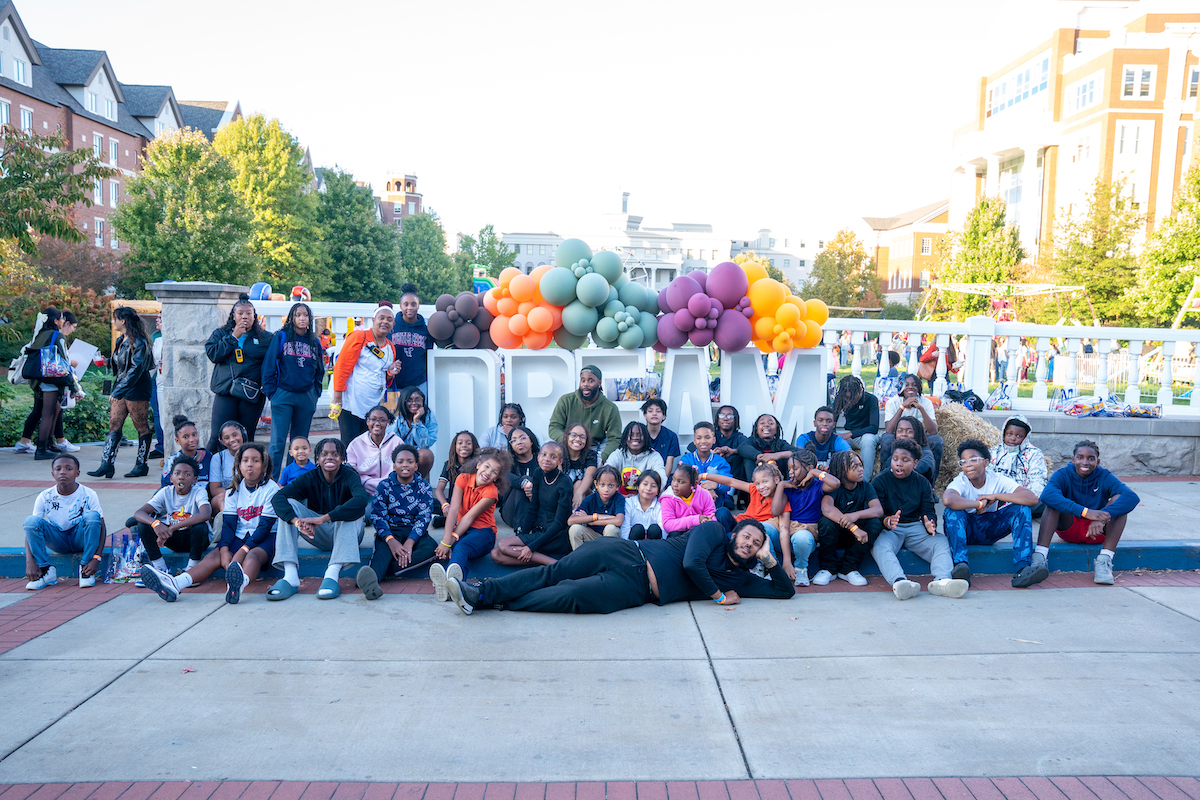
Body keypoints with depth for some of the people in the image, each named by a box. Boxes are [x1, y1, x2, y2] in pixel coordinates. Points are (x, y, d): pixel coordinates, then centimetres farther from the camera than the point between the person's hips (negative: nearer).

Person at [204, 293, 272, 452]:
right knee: (218, 437, -4)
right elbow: (213, 354, -5)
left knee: (246, 439, 6)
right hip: (225, 391, 0)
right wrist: (233, 337, -7)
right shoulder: (220, 334, 12)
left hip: (252, 394, 0)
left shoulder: (264, 337, 10)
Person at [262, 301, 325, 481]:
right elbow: (269, 365, -1)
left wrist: (315, 392, 8)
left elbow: (320, 370, 18)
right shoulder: (281, 337, 0)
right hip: (283, 396, -4)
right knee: (278, 441, -7)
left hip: (306, 397, 4)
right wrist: (271, 391, -6)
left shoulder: (315, 342, 11)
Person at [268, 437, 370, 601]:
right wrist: (298, 522, -41)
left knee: (349, 511, -31)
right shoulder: (310, 478, -6)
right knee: (289, 505, -16)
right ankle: (290, 577, -30)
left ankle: (332, 575, -42)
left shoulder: (349, 476, -15)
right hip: (319, 536, 3)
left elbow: (362, 499, -38)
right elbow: (277, 498, -21)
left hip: (347, 535, -3)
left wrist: (323, 519, -43)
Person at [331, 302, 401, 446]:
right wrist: (337, 401, -14)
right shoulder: (359, 337, -6)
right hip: (351, 405, -6)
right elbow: (341, 368, -9)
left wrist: (390, 374, -2)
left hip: (372, 407, 6)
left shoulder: (390, 348, 13)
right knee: (349, 447, -6)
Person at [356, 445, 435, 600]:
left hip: (415, 533, 1)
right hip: (390, 532, -1)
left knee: (431, 547, -32)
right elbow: (377, 516, -5)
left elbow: (424, 517, -6)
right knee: (384, 549, -35)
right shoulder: (384, 486, 4)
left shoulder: (424, 487, 4)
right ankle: (372, 579, -68)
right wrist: (390, 540, -25)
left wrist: (409, 542, -24)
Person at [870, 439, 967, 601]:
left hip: (915, 527, 4)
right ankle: (899, 582, -61)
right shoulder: (880, 481, 1)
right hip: (887, 529, -4)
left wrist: (930, 524, -20)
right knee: (880, 546, -36)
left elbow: (928, 511, 7)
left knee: (941, 542, -23)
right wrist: (888, 521, -33)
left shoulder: (922, 483, 14)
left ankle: (942, 580, -47)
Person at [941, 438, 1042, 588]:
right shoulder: (960, 482, -18)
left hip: (989, 531, 3)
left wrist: (996, 496, -26)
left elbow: (1032, 498, -22)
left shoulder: (998, 480, -10)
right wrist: (979, 504, -31)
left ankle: (1022, 569, -30)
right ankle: (961, 564, -43)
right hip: (964, 530, -3)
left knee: (1021, 508, -18)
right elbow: (947, 499, -44)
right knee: (952, 510, -33)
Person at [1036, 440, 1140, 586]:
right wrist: (1085, 512, -45)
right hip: (1068, 529, -1)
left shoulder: (1105, 477, -8)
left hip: (1096, 532, 1)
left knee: (1119, 499, -21)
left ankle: (1105, 559, -30)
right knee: (1054, 500, -26)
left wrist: (1103, 517, -44)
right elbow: (1047, 494, -35)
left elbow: (1132, 497, -28)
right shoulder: (1063, 475, -11)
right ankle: (1040, 556, -39)